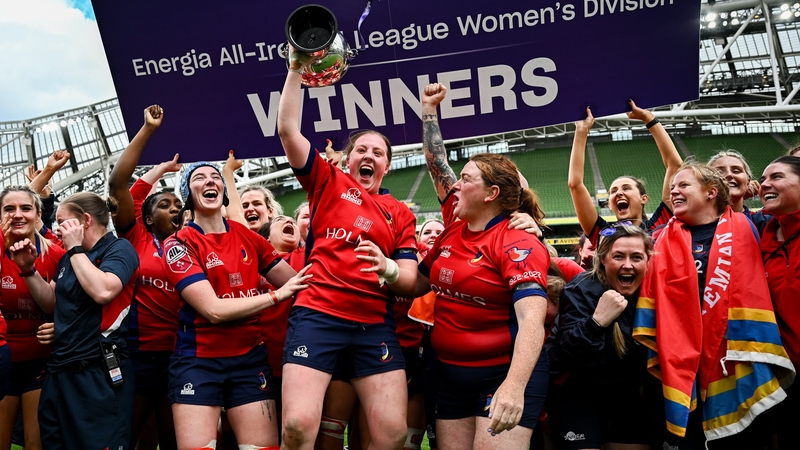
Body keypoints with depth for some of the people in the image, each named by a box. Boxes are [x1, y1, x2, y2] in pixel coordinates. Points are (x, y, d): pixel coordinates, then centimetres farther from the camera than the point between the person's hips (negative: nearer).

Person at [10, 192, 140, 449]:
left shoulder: (119, 249, -8)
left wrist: (76, 249, -14)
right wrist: (28, 268, 11)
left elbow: (102, 291, -26)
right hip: (60, 369, 9)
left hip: (99, 371, -9)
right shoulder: (70, 257, 17)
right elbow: (51, 298, 26)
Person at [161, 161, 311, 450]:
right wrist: (277, 295, -14)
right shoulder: (179, 244, -6)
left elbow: (299, 282, 11)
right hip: (198, 360, -3)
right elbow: (213, 309, -17)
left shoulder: (247, 236, 8)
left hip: (250, 357, 4)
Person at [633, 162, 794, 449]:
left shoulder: (742, 229, 6)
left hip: (734, 363, -1)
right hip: (678, 366, 1)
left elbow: (756, 293, 6)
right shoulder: (664, 239, 9)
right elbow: (652, 294, 10)